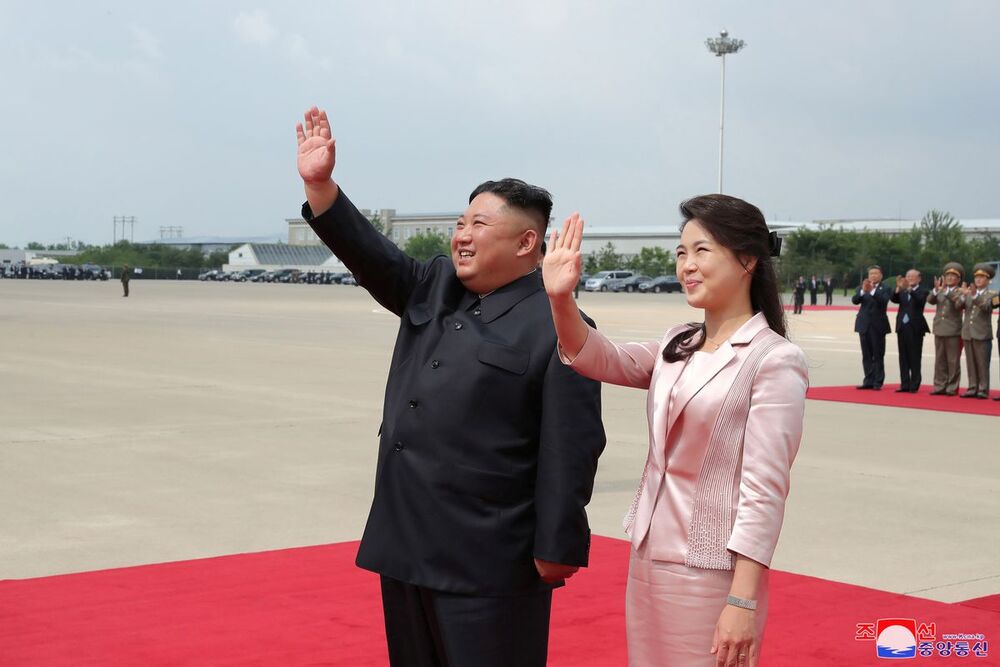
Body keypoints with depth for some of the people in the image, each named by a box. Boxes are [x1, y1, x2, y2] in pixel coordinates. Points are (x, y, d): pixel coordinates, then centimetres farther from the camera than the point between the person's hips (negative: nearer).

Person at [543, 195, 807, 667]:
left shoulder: (774, 360, -12)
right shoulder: (676, 346, 10)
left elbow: (764, 490, -16)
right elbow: (600, 360, -3)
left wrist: (743, 602, -19)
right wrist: (561, 299, -20)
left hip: (711, 571, -7)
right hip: (648, 556, 7)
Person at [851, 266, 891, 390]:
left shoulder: (884, 289, -1)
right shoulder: (862, 287, 9)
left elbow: (884, 301, -18)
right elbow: (854, 300, -6)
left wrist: (872, 291, -30)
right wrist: (863, 291, -23)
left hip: (878, 325, -3)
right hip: (864, 325, 3)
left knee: (878, 355, -2)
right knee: (866, 355, 6)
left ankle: (878, 382, 0)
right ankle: (868, 381, 11)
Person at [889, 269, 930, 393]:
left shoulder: (922, 291, -1)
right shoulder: (902, 291, 11)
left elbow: (920, 300, -20)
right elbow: (893, 299, -5)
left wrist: (910, 289, -33)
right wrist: (898, 288, -22)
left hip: (915, 328, -4)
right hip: (902, 327, 5)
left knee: (914, 358, -1)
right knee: (903, 358, 6)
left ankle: (914, 385, 3)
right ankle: (905, 384, 11)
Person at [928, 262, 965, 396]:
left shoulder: (960, 292, -2)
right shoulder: (939, 292, 12)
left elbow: (959, 303, -21)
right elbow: (930, 300, -4)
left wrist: (946, 290, -29)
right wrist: (936, 290, -22)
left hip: (953, 331, -5)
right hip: (939, 330, 5)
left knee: (953, 361, 0)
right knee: (940, 360, 7)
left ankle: (952, 387, 5)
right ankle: (940, 386, 12)